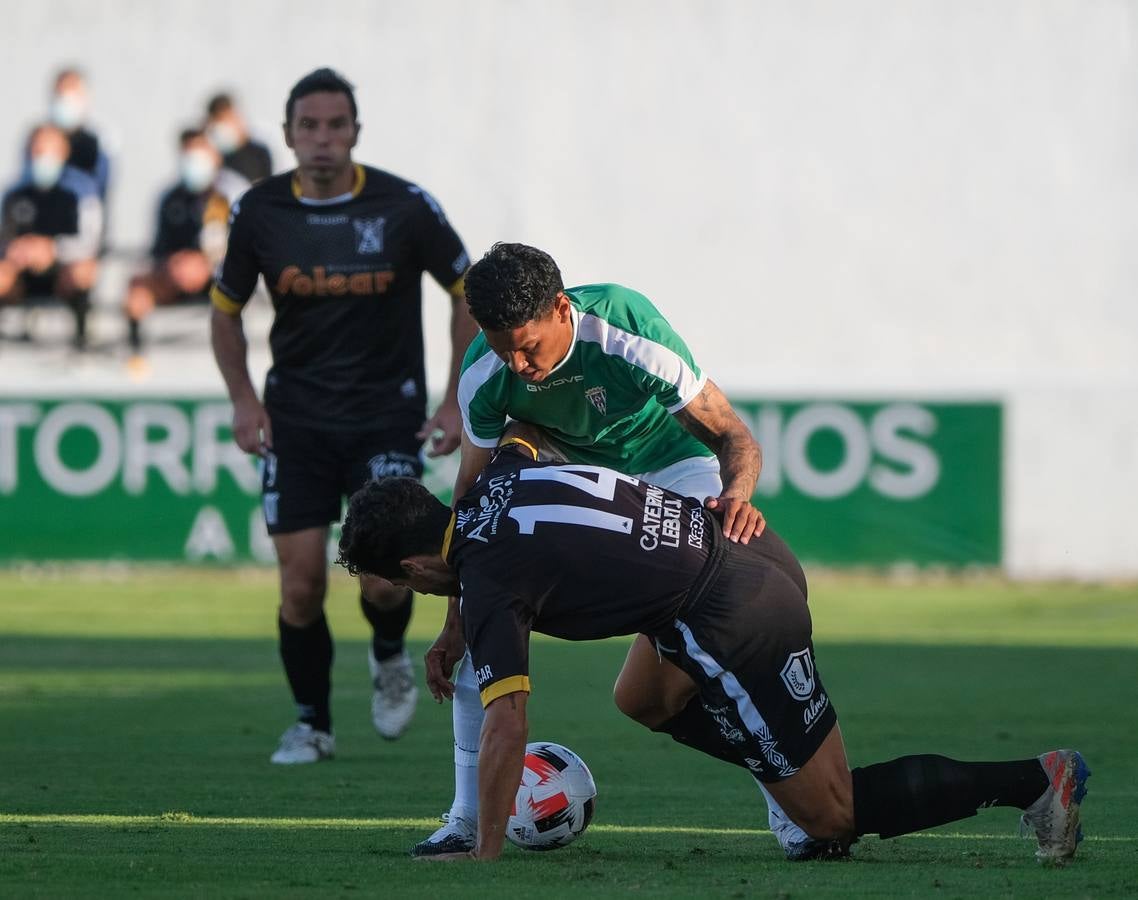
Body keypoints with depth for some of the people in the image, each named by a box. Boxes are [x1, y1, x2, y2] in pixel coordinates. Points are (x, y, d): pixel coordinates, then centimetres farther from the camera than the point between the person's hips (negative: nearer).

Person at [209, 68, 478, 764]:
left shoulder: (405, 207, -10)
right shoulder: (260, 211, -4)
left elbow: (470, 292, 3)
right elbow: (226, 308, 12)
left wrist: (457, 400, -2)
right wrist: (243, 400, 1)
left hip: (387, 417, -2)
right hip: (296, 422, 2)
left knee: (382, 578, -14)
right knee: (301, 584, -5)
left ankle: (390, 656, 20)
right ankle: (312, 723, 16)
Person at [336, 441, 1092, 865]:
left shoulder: (488, 584, -11)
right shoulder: (500, 479, 11)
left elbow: (507, 723, -17)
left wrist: (485, 851, -8)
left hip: (737, 624, -9)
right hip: (749, 547, 9)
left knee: (831, 816, 0)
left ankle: (1033, 782, -4)